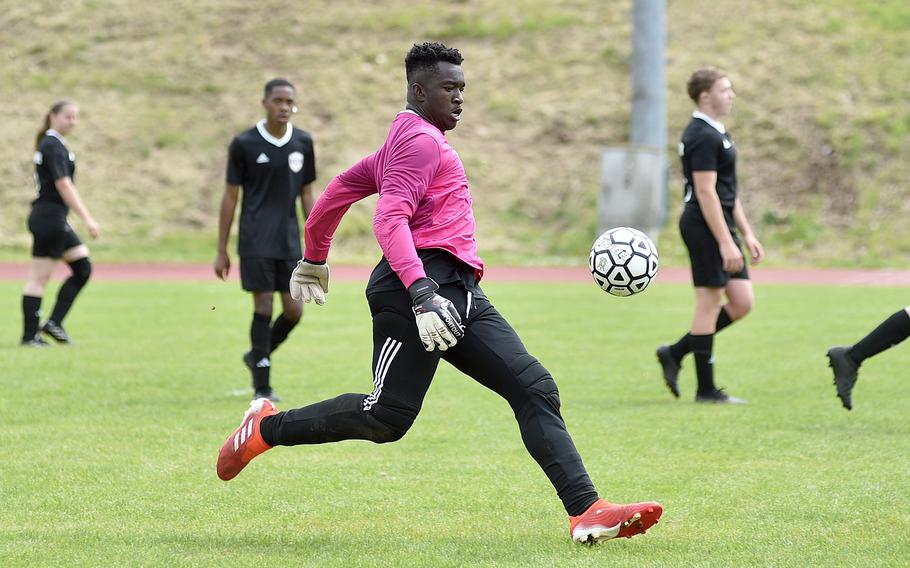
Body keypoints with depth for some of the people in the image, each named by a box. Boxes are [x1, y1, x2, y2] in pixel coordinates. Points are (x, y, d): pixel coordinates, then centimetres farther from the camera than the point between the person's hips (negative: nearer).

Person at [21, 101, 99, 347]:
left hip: (54, 220, 10)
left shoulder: (49, 144, 15)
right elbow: (63, 185, -24)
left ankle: (54, 322, 7)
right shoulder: (53, 146, -15)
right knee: (38, 277, -4)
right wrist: (87, 219, -27)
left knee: (83, 266, 8)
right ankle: (30, 335, 2)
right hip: (49, 218, -10)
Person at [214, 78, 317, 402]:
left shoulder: (303, 143, 7)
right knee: (264, 307, -8)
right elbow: (230, 196, 0)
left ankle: (257, 356, 28)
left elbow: (306, 194, 13)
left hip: (289, 241, 4)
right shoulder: (244, 144, -4)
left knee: (294, 311, 1)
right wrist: (221, 251, -1)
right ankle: (262, 387, 0)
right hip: (256, 241, -4)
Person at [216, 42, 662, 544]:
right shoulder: (422, 139, -6)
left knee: (534, 389, -4)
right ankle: (266, 428, 11)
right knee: (387, 417, -10)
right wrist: (421, 292, -30)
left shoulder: (406, 139, 26)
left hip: (458, 294, 10)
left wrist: (314, 259, 46)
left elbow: (340, 188, 34)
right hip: (420, 286, -10)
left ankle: (587, 512, -14)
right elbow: (390, 218, -20)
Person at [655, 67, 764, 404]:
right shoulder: (703, 137, -14)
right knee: (709, 304, -5)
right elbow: (705, 192, -20)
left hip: (721, 227, 10)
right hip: (706, 228, -10)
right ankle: (706, 389, 1)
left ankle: (674, 353, 15)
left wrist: (746, 234, 21)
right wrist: (726, 243, -22)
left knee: (742, 303, 7)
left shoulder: (715, 133, 18)